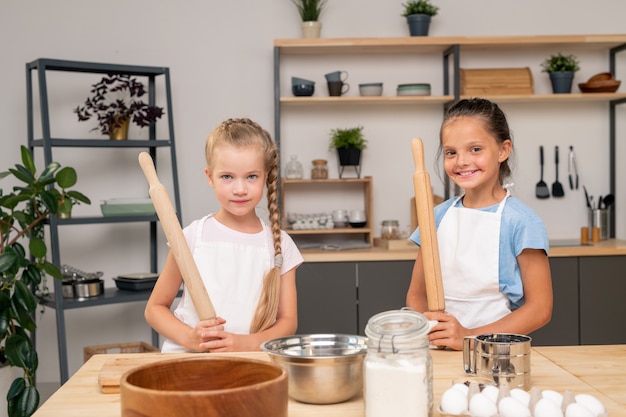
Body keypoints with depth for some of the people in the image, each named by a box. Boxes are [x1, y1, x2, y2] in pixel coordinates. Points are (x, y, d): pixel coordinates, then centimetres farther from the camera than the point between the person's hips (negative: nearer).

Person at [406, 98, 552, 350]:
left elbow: (539, 308, -5)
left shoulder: (522, 222, -5)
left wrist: (470, 336, -14)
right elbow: (417, 293, 12)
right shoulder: (439, 216, 7)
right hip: (440, 353, 2)